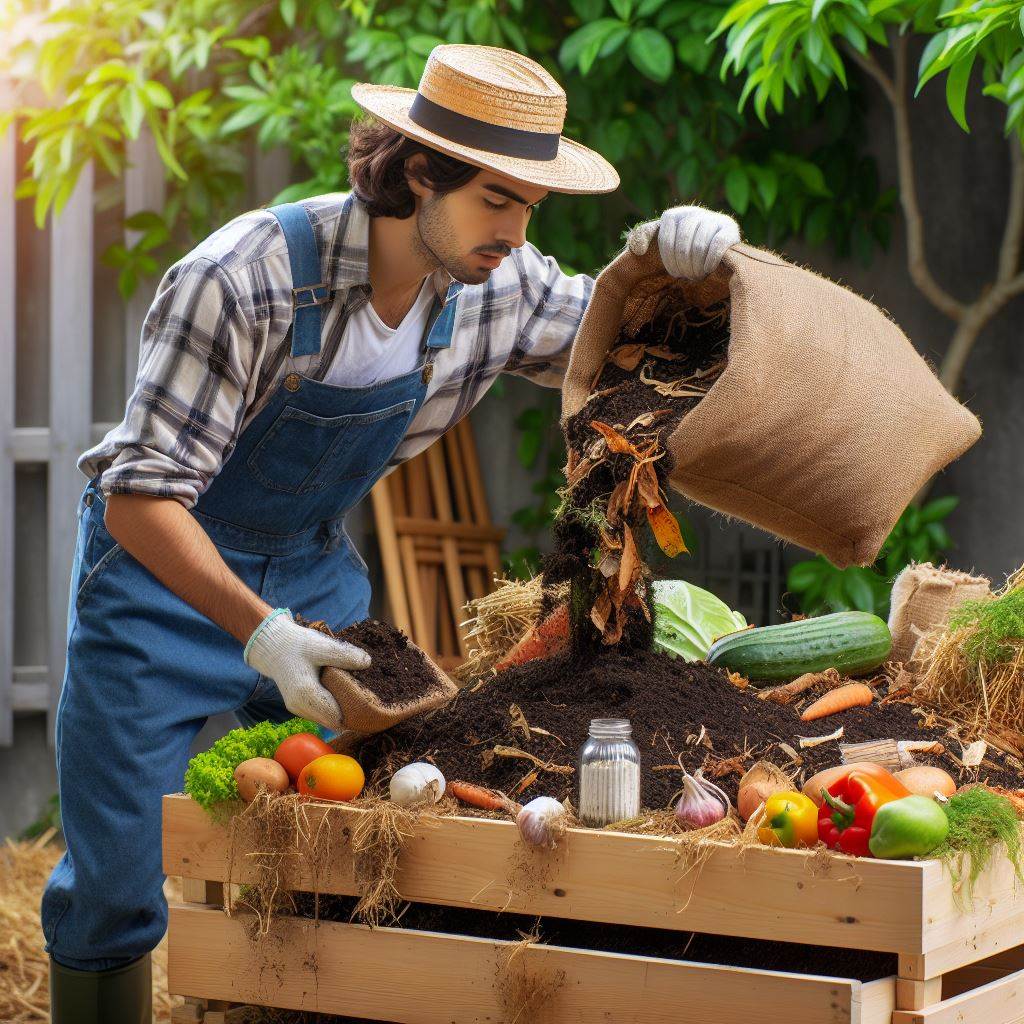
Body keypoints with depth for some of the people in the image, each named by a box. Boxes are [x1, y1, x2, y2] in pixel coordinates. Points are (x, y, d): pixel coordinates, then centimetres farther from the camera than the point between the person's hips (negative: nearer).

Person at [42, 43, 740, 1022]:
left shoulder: (497, 285, -12)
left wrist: (676, 253, -16)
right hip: (162, 566, -5)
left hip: (315, 568, 5)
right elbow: (140, 498, -30)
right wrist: (259, 634, -42)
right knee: (115, 890, -4)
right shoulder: (244, 280, -32)